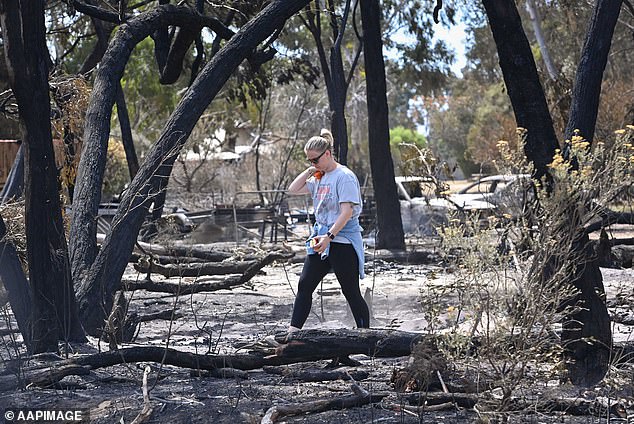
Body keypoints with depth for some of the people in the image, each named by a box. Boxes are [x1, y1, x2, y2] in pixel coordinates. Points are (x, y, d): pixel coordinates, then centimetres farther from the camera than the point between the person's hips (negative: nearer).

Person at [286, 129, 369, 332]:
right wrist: (309, 171, 7)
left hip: (342, 241, -8)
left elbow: (347, 212, -21)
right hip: (321, 240, 8)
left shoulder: (344, 177, -13)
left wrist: (329, 237, -28)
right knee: (304, 285, 3)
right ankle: (293, 331, 5)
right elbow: (293, 190, 18)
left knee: (351, 292, -2)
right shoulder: (319, 178, 13)